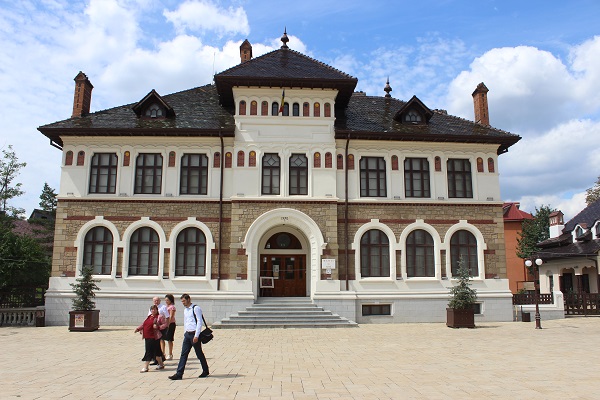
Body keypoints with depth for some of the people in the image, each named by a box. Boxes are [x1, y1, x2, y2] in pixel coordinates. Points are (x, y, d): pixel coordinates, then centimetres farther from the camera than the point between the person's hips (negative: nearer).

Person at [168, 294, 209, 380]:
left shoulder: (196, 308, -11)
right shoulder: (185, 310, 14)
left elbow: (199, 322, -15)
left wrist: (196, 336, -19)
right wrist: (185, 333, 16)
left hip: (194, 334, -7)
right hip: (187, 334, 7)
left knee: (199, 354, 4)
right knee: (183, 354, 2)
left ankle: (205, 371, 19)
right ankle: (179, 374, 3)